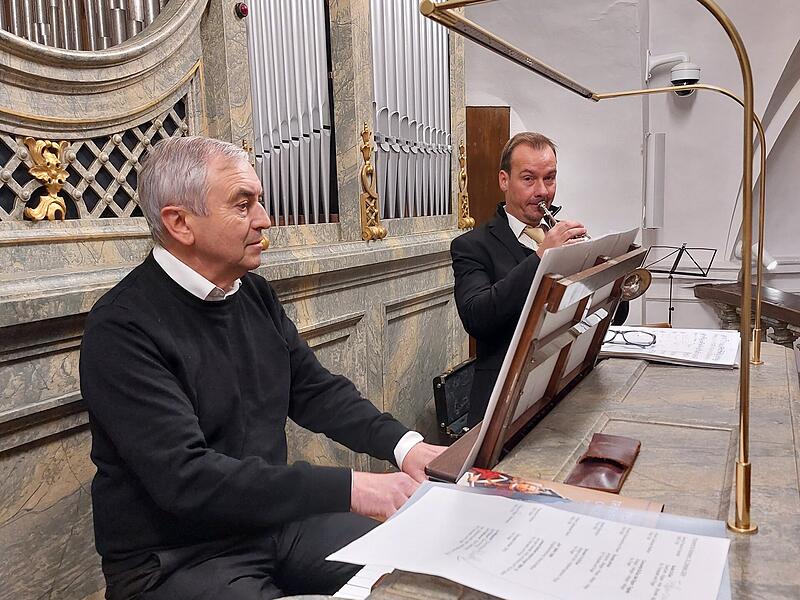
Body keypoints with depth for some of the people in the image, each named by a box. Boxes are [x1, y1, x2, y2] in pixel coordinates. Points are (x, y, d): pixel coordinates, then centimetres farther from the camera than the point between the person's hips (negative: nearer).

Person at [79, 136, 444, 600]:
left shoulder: (255, 293, 3)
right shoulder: (121, 329, -20)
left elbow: (316, 390, 7)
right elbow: (185, 478, -27)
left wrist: (404, 445, -9)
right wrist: (348, 489, -31)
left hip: (273, 519, 7)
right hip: (174, 560, -6)